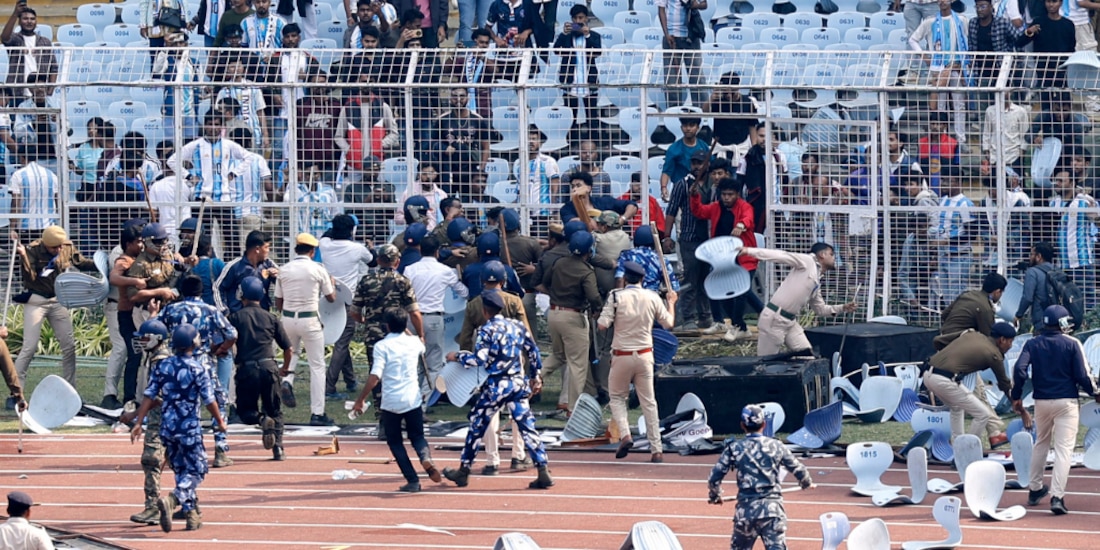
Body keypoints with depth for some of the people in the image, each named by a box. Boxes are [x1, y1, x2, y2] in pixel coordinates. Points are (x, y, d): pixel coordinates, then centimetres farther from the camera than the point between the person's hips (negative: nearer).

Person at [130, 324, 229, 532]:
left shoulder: (162, 367, 2)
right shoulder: (199, 370, -10)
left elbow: (149, 397, 0)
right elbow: (209, 401, -7)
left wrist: (138, 422, 4)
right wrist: (220, 422, 9)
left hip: (167, 427, 5)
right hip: (190, 428, -5)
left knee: (181, 471, 18)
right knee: (195, 472, 0)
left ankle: (191, 515, 22)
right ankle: (171, 500, -25)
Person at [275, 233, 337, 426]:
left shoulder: (285, 269, 2)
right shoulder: (317, 269, -7)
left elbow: (278, 303, 6)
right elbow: (331, 298, 4)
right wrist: (332, 283, 25)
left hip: (288, 318, 3)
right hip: (310, 321, -3)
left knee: (290, 355, 26)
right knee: (317, 366, 3)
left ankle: (286, 380, -6)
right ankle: (317, 413, 0)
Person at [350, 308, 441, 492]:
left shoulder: (382, 346, -8)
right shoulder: (414, 342, 6)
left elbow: (375, 377, -16)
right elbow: (422, 347, 34)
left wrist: (360, 400, -8)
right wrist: (405, 330, 38)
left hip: (390, 402, -3)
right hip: (413, 400, 3)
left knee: (394, 441, 13)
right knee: (417, 436, 18)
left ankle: (412, 480, 2)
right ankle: (425, 457, -17)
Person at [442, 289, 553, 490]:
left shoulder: (487, 330, -11)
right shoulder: (517, 326, 7)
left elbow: (480, 359, -20)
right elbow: (533, 352, 13)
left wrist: (457, 356, -5)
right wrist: (536, 377, 24)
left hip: (495, 386, -5)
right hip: (519, 383, 5)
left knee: (477, 426, 10)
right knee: (527, 426, 3)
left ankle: (463, 471, 18)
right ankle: (543, 471, -5)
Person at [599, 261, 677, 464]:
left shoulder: (617, 297, -10)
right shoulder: (652, 297, -2)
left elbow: (602, 325, -15)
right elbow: (668, 324, 7)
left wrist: (604, 314, 7)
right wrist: (671, 303, 24)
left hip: (622, 356, -2)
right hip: (645, 356, 2)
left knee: (617, 397, 16)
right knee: (648, 402, 9)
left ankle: (625, 434, -9)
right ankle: (656, 449, 5)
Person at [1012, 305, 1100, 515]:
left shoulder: (1032, 344, 2)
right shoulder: (1071, 344, -6)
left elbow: (1020, 369, -9)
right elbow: (1082, 375, -8)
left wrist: (1016, 397, 0)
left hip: (1041, 401, 4)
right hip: (1066, 402, -4)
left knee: (1041, 444, 23)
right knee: (1063, 449, -5)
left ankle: (1035, 489, 32)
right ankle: (1057, 496, -17)